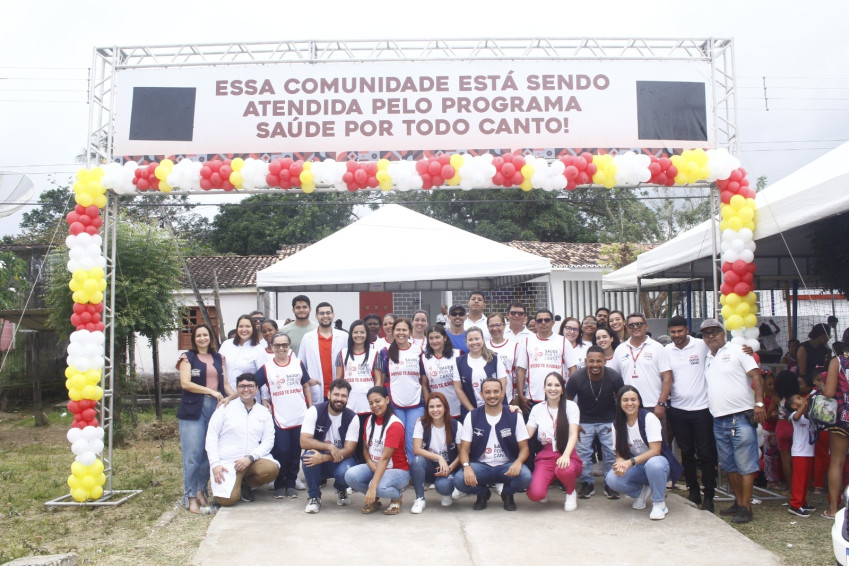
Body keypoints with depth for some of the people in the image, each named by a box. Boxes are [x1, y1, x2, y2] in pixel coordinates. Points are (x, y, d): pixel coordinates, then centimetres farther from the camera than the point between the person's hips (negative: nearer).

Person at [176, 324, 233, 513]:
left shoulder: (218, 358, 17)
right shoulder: (188, 357, 5)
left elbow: (225, 384, 15)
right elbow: (185, 383, -6)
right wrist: (211, 391, -11)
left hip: (216, 407, 4)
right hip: (194, 409, -4)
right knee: (193, 454, -7)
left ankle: (201, 491, 16)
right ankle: (190, 497, 1)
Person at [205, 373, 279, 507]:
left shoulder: (264, 412, 9)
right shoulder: (226, 408, 3)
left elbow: (268, 441, 2)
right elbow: (211, 436, 1)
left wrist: (250, 458, -14)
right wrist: (215, 464, -10)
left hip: (252, 461, 2)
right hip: (226, 463, -2)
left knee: (272, 468, -29)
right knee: (227, 500, -23)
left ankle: (245, 484, 4)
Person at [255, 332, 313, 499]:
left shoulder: (298, 364, 7)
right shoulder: (266, 368, 2)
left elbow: (306, 387, 12)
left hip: (300, 417, 2)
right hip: (279, 419, -2)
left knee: (295, 452, 7)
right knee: (281, 451, -6)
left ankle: (291, 484, 22)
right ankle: (279, 485, 13)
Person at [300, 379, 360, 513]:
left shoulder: (352, 417, -11)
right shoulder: (314, 411, -13)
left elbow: (349, 450, -17)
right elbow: (304, 442, -20)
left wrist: (323, 458, -31)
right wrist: (329, 447, -32)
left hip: (340, 461, 0)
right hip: (319, 457, 0)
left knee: (345, 473, -33)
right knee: (309, 456, -34)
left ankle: (341, 490, 7)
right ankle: (314, 496, -9)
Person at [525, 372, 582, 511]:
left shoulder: (571, 406, 2)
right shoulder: (537, 409, 11)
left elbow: (573, 434, -10)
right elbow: (527, 435, 6)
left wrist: (566, 455, -27)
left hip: (567, 454, -1)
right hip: (545, 456, 1)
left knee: (564, 470, -40)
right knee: (535, 494, -25)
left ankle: (571, 493, -2)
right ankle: (546, 484, 15)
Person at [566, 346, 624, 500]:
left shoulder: (614, 377, -18)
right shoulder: (576, 378, -20)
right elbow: (567, 401, -5)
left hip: (608, 420, 0)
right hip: (585, 421, 0)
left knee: (611, 452, -4)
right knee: (583, 452, -4)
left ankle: (610, 484, 12)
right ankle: (587, 483, 12)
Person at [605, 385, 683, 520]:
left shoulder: (649, 418, -15)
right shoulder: (617, 424, -1)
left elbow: (655, 450, -20)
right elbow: (620, 453, -1)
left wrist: (631, 462, -32)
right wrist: (620, 463, -26)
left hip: (657, 463, -4)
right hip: (636, 468, 4)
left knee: (653, 463, -41)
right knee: (612, 479, -26)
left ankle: (659, 503, -14)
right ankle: (642, 491, 6)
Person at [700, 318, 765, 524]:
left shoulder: (737, 350, -2)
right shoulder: (707, 359, 17)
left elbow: (756, 376, -8)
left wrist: (759, 402, -18)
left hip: (741, 416, -7)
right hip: (719, 420, 7)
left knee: (745, 464, -4)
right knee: (729, 465, 13)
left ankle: (746, 507, 0)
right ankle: (738, 502, 24)